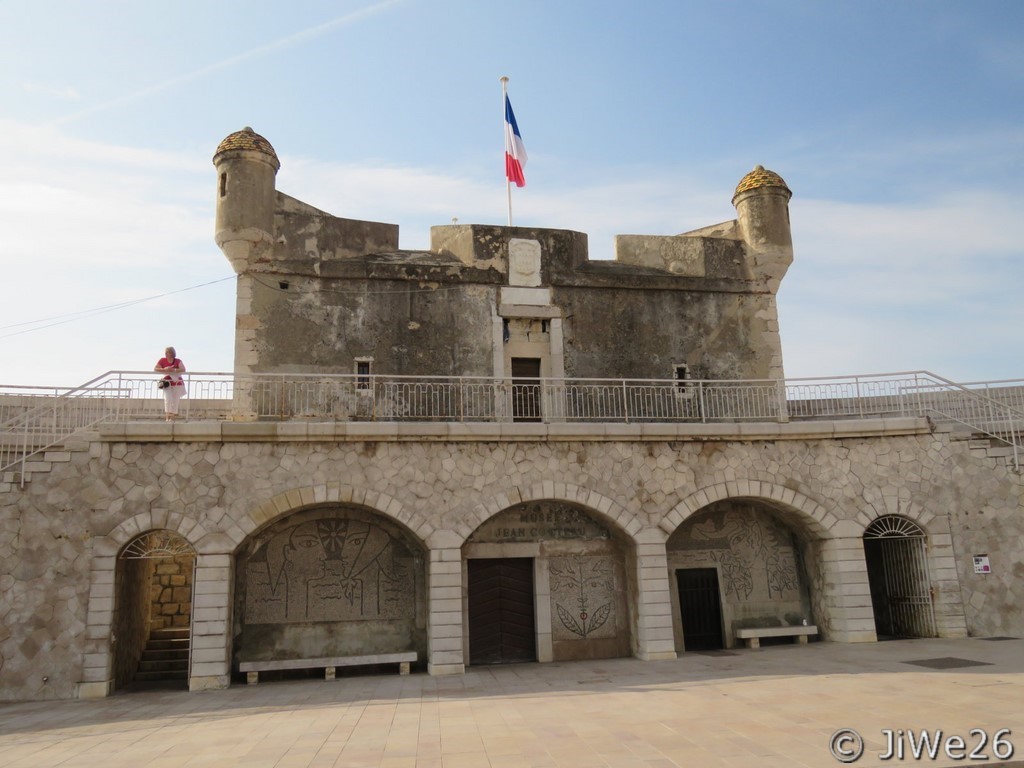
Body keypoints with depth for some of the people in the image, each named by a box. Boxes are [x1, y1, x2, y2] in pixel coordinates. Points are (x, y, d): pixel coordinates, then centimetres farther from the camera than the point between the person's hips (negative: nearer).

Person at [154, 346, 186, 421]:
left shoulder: (178, 361, -5)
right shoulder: (162, 360, 0)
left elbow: (183, 370, -18)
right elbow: (155, 369, -4)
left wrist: (173, 370, -30)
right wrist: (164, 369, -19)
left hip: (177, 383, 0)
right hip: (167, 383, 0)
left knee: (175, 400, 2)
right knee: (168, 399, -14)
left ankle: (172, 417, 11)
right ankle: (167, 416, -14)